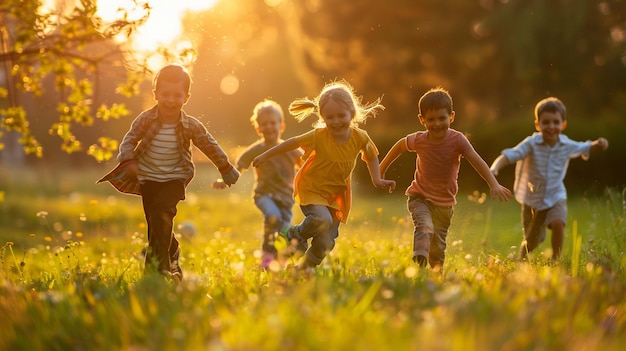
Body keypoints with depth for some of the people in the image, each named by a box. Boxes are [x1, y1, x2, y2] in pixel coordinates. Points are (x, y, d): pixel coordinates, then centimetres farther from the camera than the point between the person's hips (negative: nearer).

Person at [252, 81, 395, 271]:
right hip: (311, 189, -4)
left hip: (336, 194, 4)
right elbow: (293, 142, -7)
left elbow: (371, 156, 9)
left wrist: (376, 179, -1)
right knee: (322, 219, -33)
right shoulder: (319, 136, -21)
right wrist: (265, 156, -1)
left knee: (326, 243, 3)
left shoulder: (360, 137, -12)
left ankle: (303, 269, 28)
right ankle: (294, 234, -2)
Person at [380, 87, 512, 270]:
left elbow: (477, 161, -28)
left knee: (438, 246, 10)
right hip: (420, 198, -1)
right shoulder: (418, 140, -13)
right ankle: (418, 265, -43)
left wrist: (494, 184, -41)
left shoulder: (457, 140, -18)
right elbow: (400, 146, 8)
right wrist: (382, 169, 17)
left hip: (445, 203, 1)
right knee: (424, 228, -30)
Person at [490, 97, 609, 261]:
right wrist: (495, 168, -49)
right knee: (531, 242, 12)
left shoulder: (566, 144, -7)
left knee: (558, 223, -30)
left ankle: (556, 260, -10)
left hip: (556, 197, 1)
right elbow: (509, 155, -30)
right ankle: (522, 261, 45)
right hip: (532, 200, -1)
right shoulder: (531, 144, -19)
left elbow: (585, 149, 13)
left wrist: (598, 143, -9)